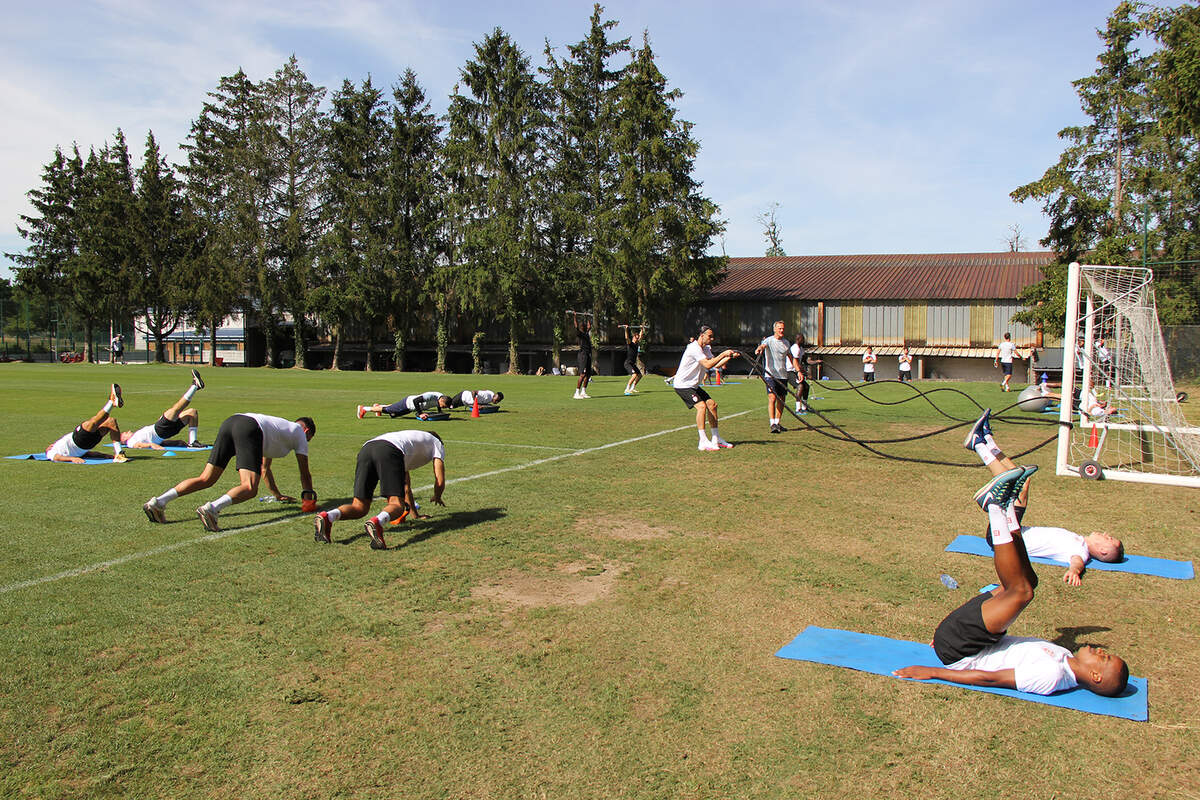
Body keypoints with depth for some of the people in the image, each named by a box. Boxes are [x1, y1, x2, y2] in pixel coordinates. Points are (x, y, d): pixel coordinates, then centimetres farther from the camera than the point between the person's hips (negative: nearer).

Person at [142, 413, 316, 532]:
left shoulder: (279, 425, 43)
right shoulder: (299, 431, 25)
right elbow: (305, 473, 26)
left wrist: (278, 495, 58)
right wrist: (309, 499, 38)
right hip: (250, 428, -8)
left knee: (206, 479, 6)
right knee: (250, 488, -17)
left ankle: (158, 502, -8)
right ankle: (212, 509, -41)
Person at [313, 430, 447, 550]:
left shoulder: (408, 437, 48)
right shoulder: (437, 444, 31)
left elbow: (406, 487, 51)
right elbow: (440, 482, 20)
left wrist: (415, 514, 57)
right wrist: (437, 498, 43)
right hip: (389, 451, -6)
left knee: (360, 507, 6)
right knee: (397, 504, -10)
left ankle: (327, 517, -21)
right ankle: (377, 522, -42)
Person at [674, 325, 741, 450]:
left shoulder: (706, 349, 11)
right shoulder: (694, 348, -21)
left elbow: (716, 364, 9)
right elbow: (708, 365, -29)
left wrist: (729, 356, -3)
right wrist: (723, 354, -26)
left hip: (693, 385, 10)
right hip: (682, 385, -10)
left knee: (712, 404, 5)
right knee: (701, 406, -23)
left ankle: (716, 439, 13)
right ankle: (703, 442, -21)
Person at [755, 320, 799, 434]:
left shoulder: (786, 342, 14)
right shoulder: (769, 340, -3)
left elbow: (791, 358, 22)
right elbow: (762, 345, -26)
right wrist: (758, 349, -50)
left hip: (783, 375, 6)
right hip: (770, 374, -6)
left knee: (782, 400, 8)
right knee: (772, 397, -15)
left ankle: (777, 423, 19)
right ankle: (772, 424, -15)